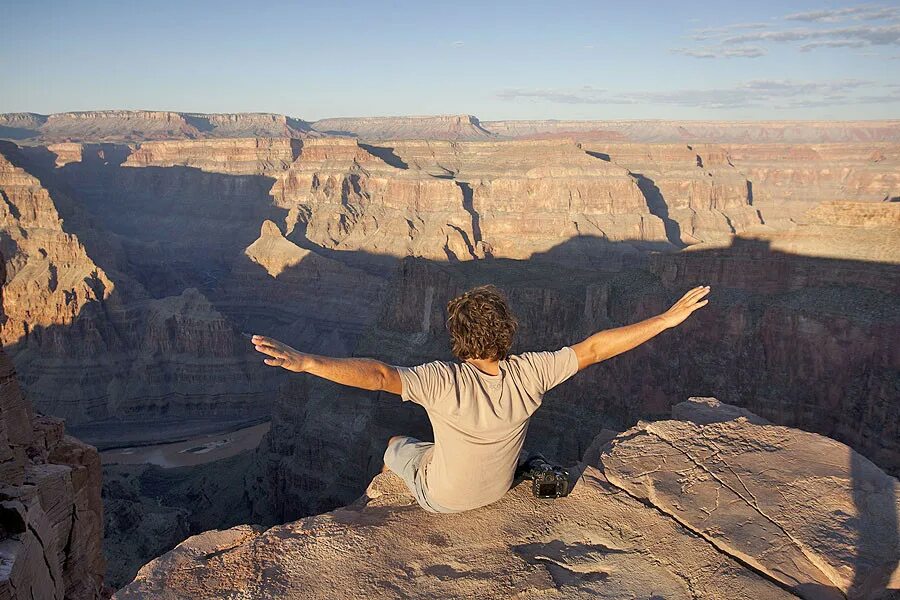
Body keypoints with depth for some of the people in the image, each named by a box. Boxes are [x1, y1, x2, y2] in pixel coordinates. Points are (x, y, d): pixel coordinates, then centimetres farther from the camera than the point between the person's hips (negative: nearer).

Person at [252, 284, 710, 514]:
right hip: (498, 491, 4)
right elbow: (593, 349, -22)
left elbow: (379, 375, -48)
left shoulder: (444, 381, -36)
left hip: (441, 499, -3)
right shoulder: (531, 373, -26)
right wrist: (668, 319, -16)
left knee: (396, 445, 27)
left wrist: (304, 362, -52)